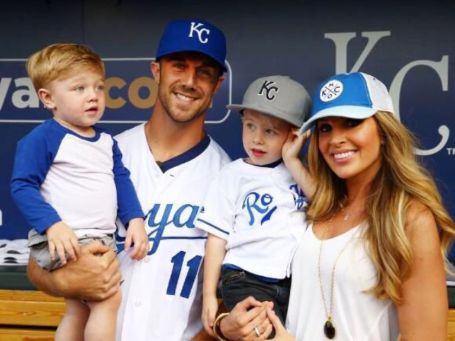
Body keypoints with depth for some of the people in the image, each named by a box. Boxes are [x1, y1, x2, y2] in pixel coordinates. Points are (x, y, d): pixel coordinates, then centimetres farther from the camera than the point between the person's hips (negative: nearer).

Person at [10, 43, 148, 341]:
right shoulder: (43, 138, -12)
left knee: (79, 311, 17)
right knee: (109, 299, -18)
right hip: (64, 240, -8)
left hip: (101, 239, 9)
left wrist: (135, 219, 0)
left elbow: (122, 181, 14)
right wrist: (52, 225, -26)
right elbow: (22, 186, -15)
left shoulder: (106, 142, 12)